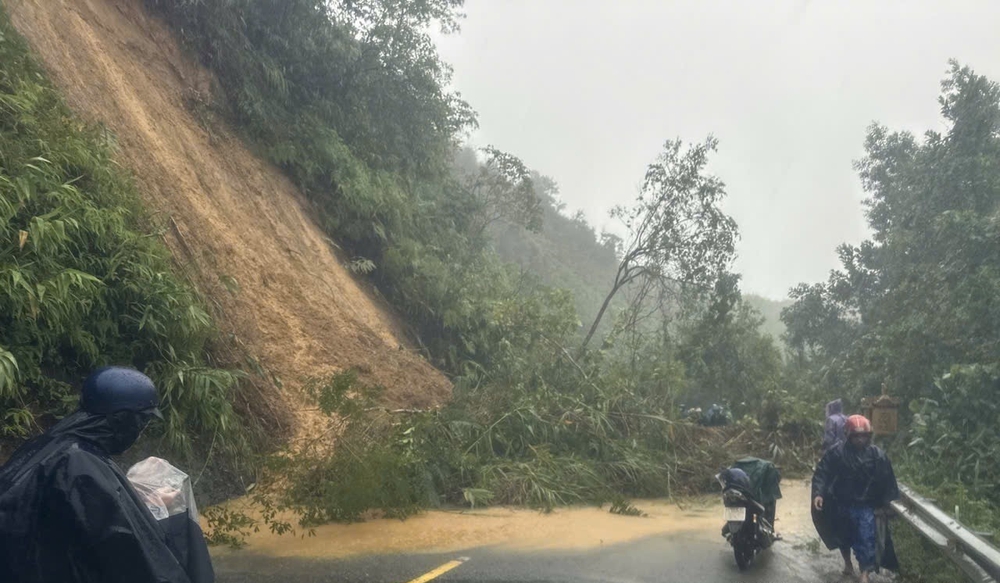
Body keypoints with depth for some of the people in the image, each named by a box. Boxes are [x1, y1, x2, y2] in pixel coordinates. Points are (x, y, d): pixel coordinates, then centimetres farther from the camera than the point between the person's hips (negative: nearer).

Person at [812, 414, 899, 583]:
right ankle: (847, 563, 42)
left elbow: (887, 482, -2)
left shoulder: (878, 455, -10)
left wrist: (883, 505, -2)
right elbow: (822, 473, -11)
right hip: (842, 504, 1)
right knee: (844, 536, 19)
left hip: (866, 506, -1)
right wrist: (818, 493, -23)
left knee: (866, 540, -6)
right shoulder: (836, 452, -13)